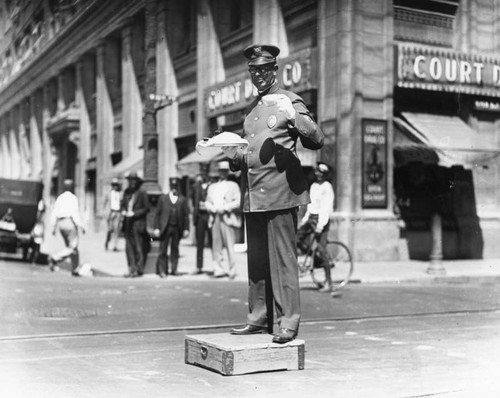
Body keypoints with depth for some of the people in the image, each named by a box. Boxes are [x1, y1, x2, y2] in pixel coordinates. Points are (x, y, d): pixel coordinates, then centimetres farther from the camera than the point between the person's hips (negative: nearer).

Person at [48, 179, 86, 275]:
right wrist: (81, 226, -11)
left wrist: (53, 227, 15)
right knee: (72, 247, -4)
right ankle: (54, 258, -23)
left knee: (70, 246, 12)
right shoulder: (73, 198, -6)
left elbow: (54, 214, 10)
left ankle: (75, 270, 9)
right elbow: (75, 214, -15)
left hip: (61, 224, 7)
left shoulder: (59, 198, 13)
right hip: (70, 222, -7)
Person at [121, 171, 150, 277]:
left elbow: (146, 208, -4)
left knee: (139, 248, -4)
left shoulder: (142, 193, -5)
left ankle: (139, 269, 4)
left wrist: (134, 213, -12)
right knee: (129, 247, 3)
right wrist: (123, 211, 2)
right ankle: (132, 269, 8)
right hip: (127, 223, 5)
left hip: (138, 224, -5)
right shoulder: (127, 192, 12)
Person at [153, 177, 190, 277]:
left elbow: (186, 215, 5)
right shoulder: (163, 198, 8)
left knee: (175, 249, 6)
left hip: (177, 228, 1)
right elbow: (157, 214, 5)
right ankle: (162, 271, 1)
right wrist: (157, 228, -3)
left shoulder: (183, 199, 8)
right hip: (165, 228, -1)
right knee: (163, 250, -2)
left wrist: (186, 229, -2)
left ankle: (174, 269, 14)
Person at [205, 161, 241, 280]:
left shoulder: (233, 185, 10)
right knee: (216, 245, 0)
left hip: (228, 218, -4)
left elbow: (238, 201, -1)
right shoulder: (212, 187, 23)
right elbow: (207, 202, 20)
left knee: (229, 245, -8)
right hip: (215, 218, 4)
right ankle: (219, 270, 3)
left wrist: (225, 208, -11)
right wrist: (212, 208, -2)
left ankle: (232, 270, -4)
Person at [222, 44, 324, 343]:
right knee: (256, 260, 11)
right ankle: (259, 319, 20)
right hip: (253, 195, 7)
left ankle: (288, 324, -1)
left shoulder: (289, 101, -1)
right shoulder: (252, 107, 21)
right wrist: (231, 152, 12)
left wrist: (294, 118, -27)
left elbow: (318, 140, -11)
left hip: (279, 193, -7)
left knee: (283, 259, -6)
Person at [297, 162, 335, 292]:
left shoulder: (327, 187, -10)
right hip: (311, 217, 8)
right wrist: (305, 218, 13)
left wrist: (321, 225, -22)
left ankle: (328, 282, -4)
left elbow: (327, 207, -16)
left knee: (322, 249, -9)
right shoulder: (314, 186, 15)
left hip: (321, 219, -8)